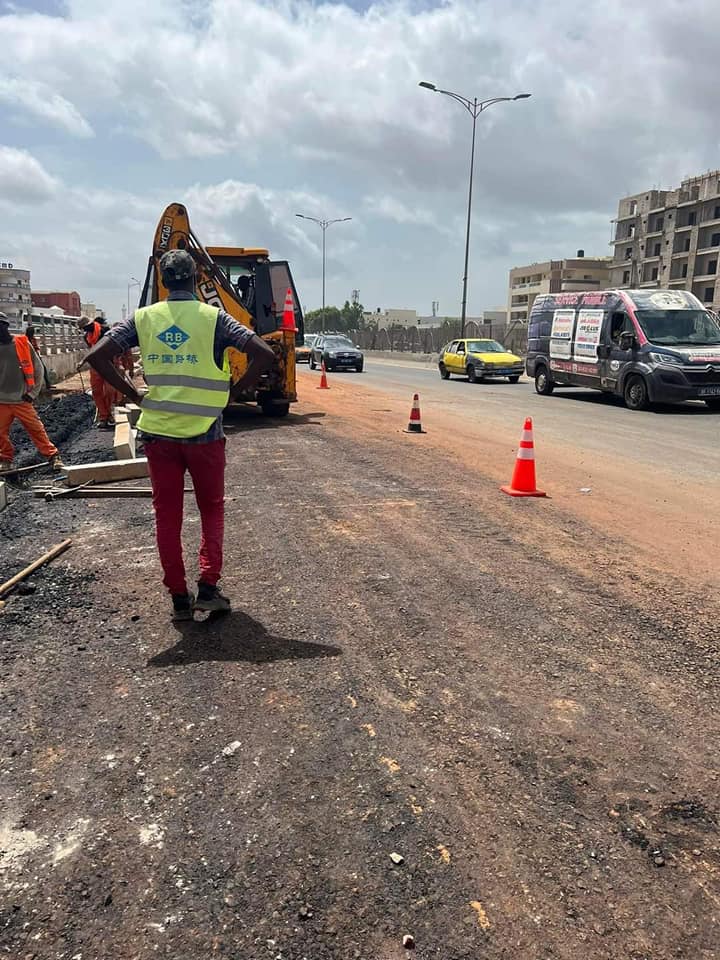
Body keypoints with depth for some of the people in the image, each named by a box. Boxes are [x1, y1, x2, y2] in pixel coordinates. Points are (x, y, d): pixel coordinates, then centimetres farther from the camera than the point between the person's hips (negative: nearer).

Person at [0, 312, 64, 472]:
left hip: (22, 400, -2)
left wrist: (33, 392, 1)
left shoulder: (22, 343, -2)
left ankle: (53, 457, 5)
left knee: (37, 430, -1)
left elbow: (37, 368, 4)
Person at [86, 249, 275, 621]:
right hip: (204, 433, -2)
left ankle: (179, 597, 15)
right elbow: (264, 354, -13)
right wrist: (232, 391, -2)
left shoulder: (144, 318, 3)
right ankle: (208, 587, 6)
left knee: (167, 515, 11)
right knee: (211, 509, 15)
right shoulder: (213, 317, -4)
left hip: (158, 432, 2)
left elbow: (97, 356, -4)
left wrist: (135, 396, 3)